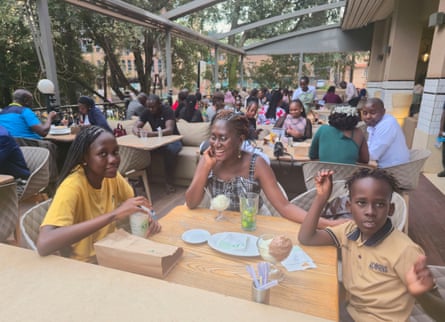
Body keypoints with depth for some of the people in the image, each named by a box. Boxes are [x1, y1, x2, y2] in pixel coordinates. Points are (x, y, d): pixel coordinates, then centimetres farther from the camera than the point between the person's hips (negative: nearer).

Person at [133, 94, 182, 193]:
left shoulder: (167, 111, -18)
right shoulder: (147, 112, -1)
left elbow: (169, 130, -32)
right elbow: (135, 127, -5)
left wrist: (151, 134, -45)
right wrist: (137, 131, -31)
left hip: (172, 139, -5)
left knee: (170, 150, -39)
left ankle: (169, 182, -23)